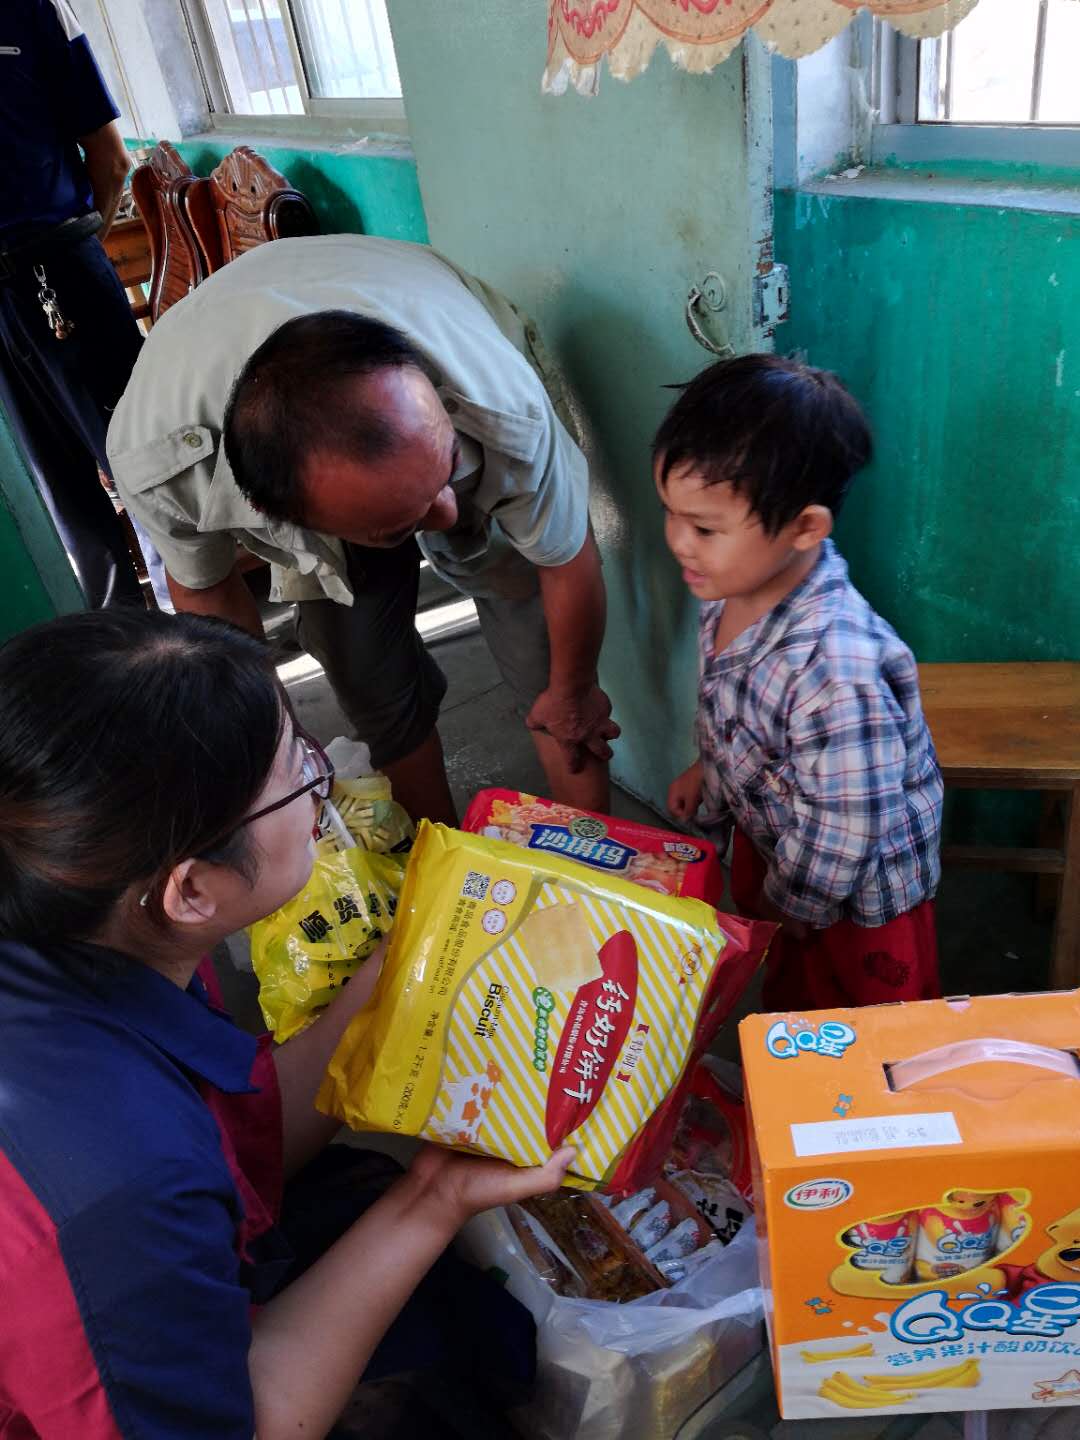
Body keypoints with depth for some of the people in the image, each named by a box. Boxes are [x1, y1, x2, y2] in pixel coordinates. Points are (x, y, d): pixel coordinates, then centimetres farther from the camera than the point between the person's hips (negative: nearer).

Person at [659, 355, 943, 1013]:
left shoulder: (835, 669, -43)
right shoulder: (737, 586, -17)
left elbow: (841, 830, -31)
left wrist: (790, 903, -16)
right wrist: (710, 767, 15)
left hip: (858, 887, -7)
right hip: (768, 833, 8)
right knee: (785, 984, 34)